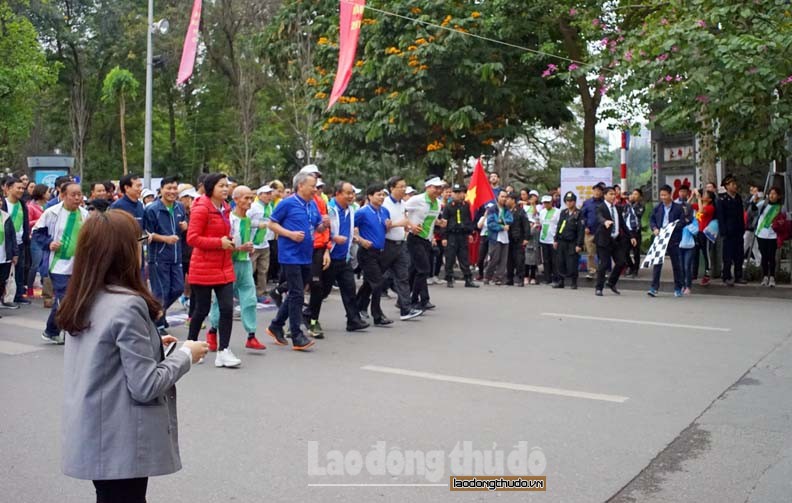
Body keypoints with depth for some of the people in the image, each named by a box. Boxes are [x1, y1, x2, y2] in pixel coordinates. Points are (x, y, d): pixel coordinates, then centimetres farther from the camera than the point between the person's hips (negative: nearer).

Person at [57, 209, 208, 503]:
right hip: (120, 444, -8)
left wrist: (149, 346, 11)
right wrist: (185, 355, -9)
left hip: (93, 439, 8)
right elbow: (146, 386, -21)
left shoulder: (82, 302, 4)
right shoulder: (128, 305, -22)